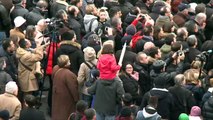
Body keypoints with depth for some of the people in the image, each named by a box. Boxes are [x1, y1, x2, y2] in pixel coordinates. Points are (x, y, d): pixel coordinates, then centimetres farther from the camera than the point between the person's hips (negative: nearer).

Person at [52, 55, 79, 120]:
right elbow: (73, 89, -23)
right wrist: (77, 99, -11)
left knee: (57, 112, 21)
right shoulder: (68, 74, -31)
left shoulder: (55, 69, -9)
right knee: (66, 113, 8)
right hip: (66, 99, -7)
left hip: (57, 96, 7)